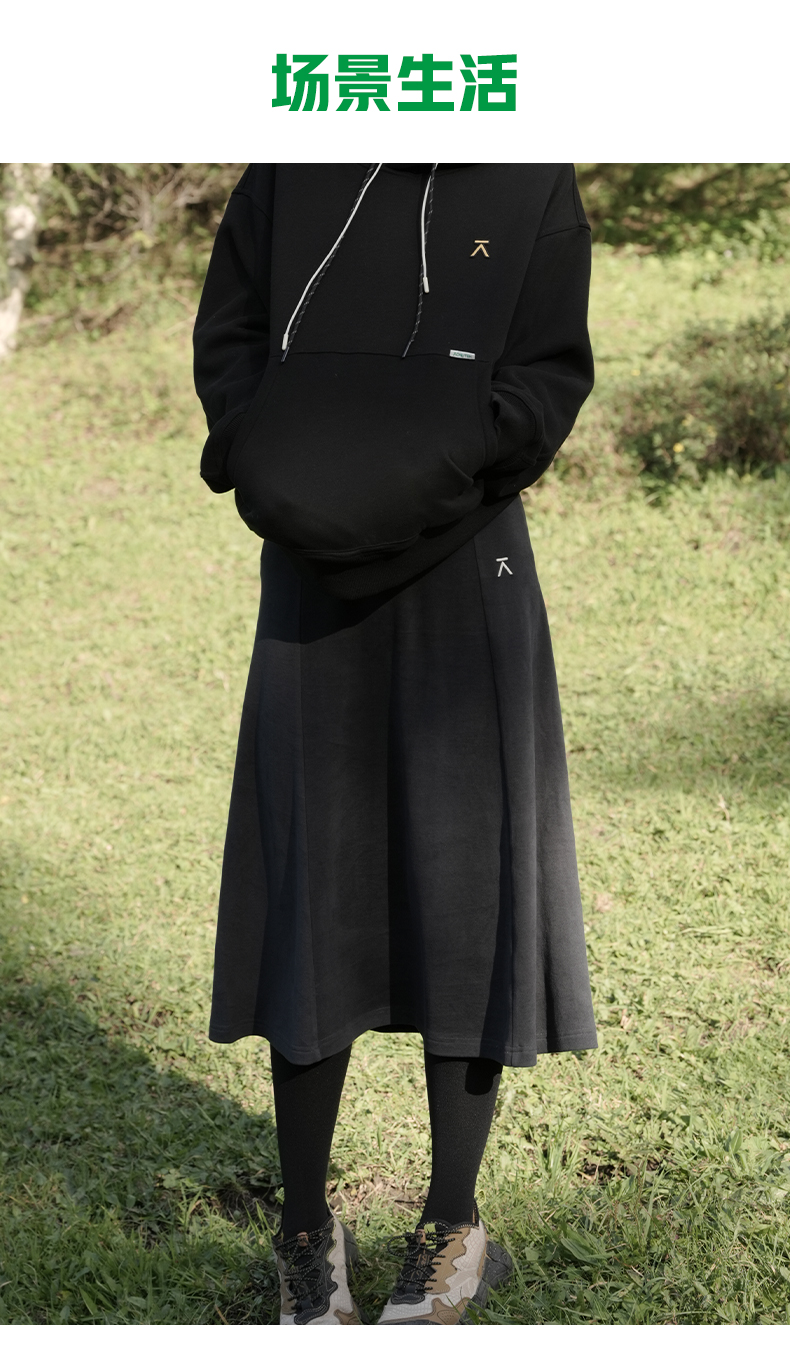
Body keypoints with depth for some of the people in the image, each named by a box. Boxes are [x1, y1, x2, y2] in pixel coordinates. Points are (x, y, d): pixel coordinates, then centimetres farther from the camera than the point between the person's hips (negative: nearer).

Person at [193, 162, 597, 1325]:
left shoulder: (532, 186, 1)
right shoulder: (292, 169, 4)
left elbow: (553, 377, -1)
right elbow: (229, 334, 6)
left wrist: (456, 445, -22)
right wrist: (269, 453, -14)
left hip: (464, 575, -1)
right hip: (316, 580, 1)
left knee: (465, 889, 0)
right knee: (309, 890, 1)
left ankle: (453, 1227, 15)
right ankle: (308, 1231, 15)